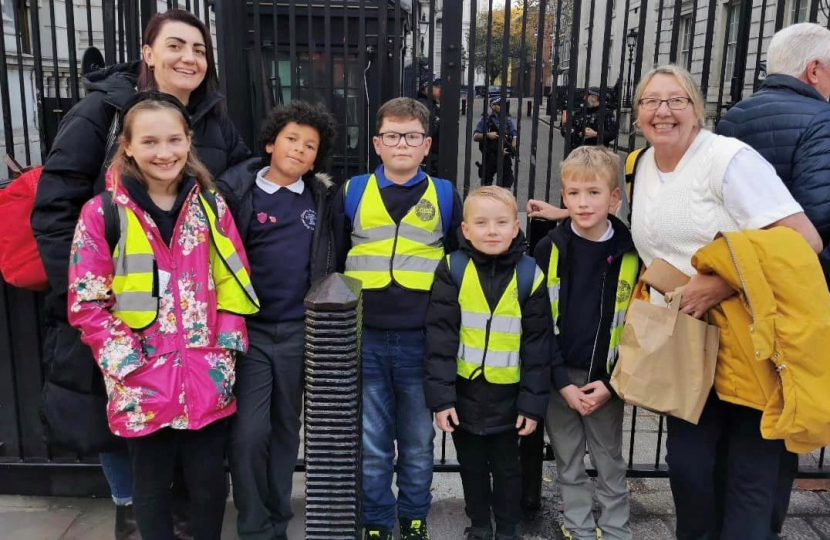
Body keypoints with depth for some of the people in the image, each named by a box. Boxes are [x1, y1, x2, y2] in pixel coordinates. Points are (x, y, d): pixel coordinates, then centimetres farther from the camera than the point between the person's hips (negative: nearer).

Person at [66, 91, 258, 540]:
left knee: (210, 484, 14)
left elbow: (231, 284, 6)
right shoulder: (102, 213, -6)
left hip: (208, 380, 2)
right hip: (142, 384, -2)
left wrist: (225, 351, -3)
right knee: (152, 488, 16)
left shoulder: (211, 206, 3)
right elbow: (85, 304, -5)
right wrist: (132, 363, -12)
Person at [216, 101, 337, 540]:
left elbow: (331, 258, 17)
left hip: (298, 331, 3)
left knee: (286, 429, 13)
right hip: (248, 329, -3)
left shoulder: (321, 198, 6)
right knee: (249, 432, -6)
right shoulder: (236, 191, -5)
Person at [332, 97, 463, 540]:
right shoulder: (352, 192, 5)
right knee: (370, 443, 10)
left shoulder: (446, 196, 4)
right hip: (364, 338, 0)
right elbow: (331, 264, 10)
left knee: (418, 441, 14)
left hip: (423, 340, 0)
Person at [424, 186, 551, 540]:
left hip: (507, 395, 0)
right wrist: (440, 395, -13)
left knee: (506, 468, 16)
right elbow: (440, 337, -10)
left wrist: (533, 402, -5)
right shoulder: (452, 270, -9)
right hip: (463, 392, 1)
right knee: (472, 467, 18)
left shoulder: (529, 275, -8)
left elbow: (538, 344, -4)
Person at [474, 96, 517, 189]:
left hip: (505, 157, 2)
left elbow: (515, 137, 5)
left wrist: (511, 149, -10)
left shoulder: (508, 120, 9)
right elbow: (475, 137, -1)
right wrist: (487, 135, -16)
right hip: (489, 157, -2)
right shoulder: (485, 120, 2)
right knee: (486, 183, 7)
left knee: (507, 184, 3)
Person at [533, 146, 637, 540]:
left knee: (611, 465, 13)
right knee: (569, 465, 13)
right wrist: (562, 382, -10)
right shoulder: (549, 250, -5)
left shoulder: (630, 254, -5)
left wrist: (611, 383, -9)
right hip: (558, 378, 1)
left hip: (607, 380, 0)